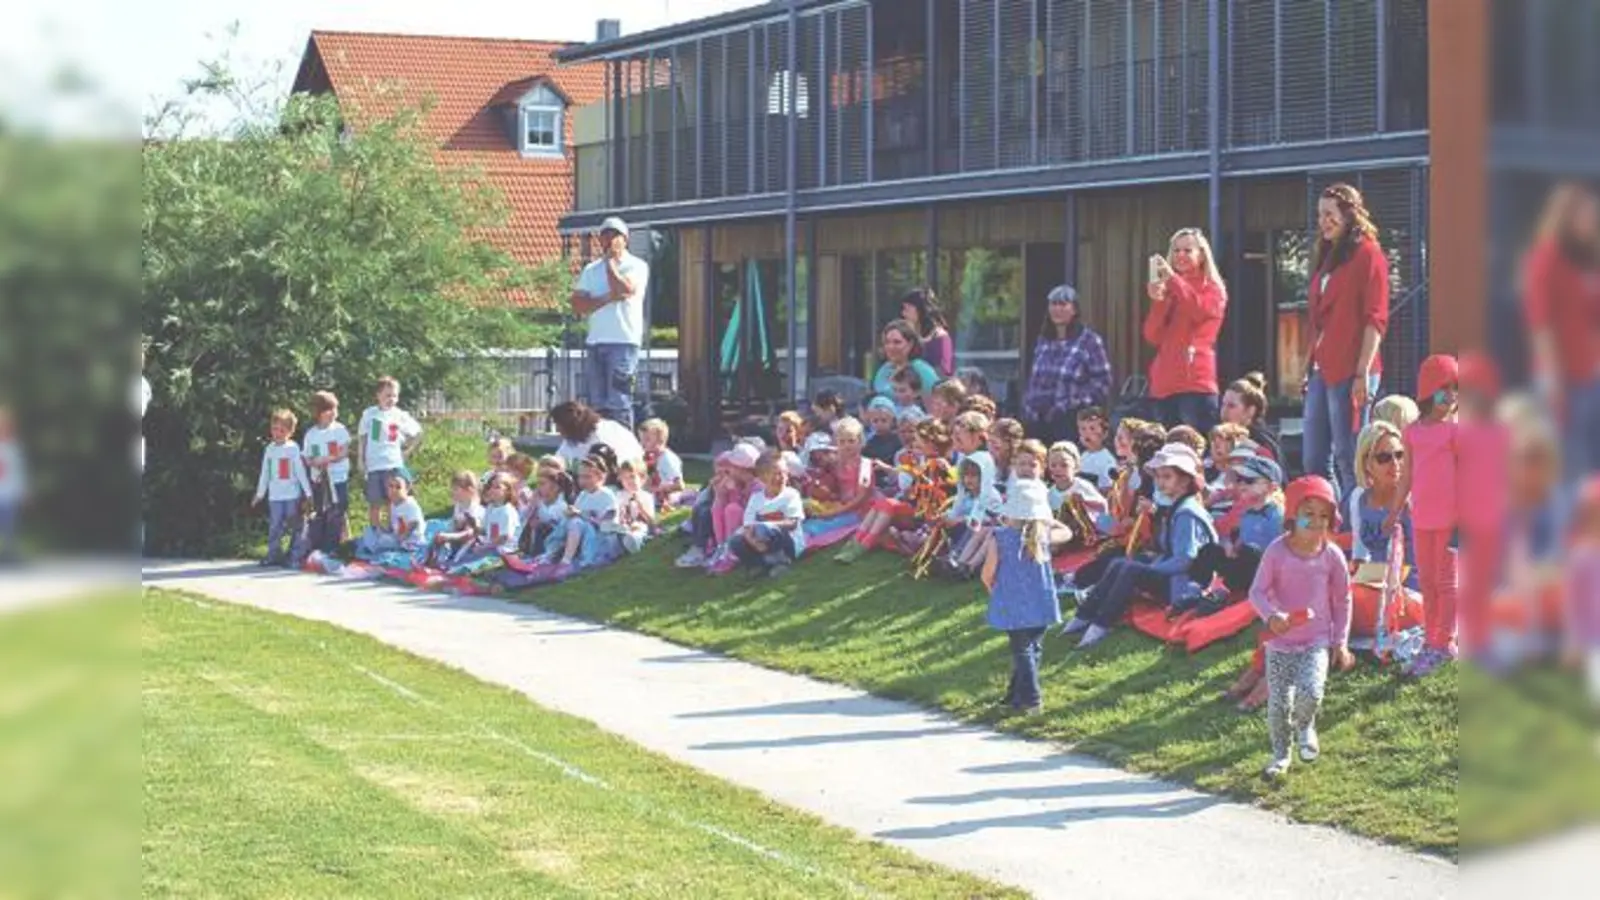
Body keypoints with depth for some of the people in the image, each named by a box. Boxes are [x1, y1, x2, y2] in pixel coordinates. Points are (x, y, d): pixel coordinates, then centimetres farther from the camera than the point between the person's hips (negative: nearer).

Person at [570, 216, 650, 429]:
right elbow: (577, 305, 6)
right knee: (597, 405, 5)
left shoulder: (636, 266, 2)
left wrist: (610, 260, -4)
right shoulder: (591, 269, 17)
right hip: (595, 342, 6)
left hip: (623, 342, -6)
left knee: (619, 403, -11)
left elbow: (624, 290, -17)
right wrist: (607, 298, -10)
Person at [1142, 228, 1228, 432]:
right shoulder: (1167, 290, 19)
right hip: (1164, 384, 5)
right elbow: (1153, 337, 10)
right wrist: (1158, 302, -5)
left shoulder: (1213, 289, 8)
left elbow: (1200, 311, -15)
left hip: (1196, 382, -5)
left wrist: (1173, 278, -16)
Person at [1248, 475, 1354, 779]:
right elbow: (1257, 591, -7)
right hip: (1280, 641, 0)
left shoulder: (1332, 555, -5)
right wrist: (1271, 616, -26)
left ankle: (1305, 726, 13)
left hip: (1317, 641, 0)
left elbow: (1342, 600, 6)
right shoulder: (1277, 551, -10)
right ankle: (1280, 754, 27)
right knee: (1278, 705, 1)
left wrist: (1341, 642, 7)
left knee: (1310, 693, -22)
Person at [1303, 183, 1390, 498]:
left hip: (1350, 372, -8)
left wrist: (1363, 373, -17)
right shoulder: (1326, 258, 20)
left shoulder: (1367, 254, -4)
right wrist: (1309, 369, 16)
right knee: (1313, 460, 6)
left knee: (1348, 459, -8)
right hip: (1321, 369, 8)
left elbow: (1375, 319, -10)